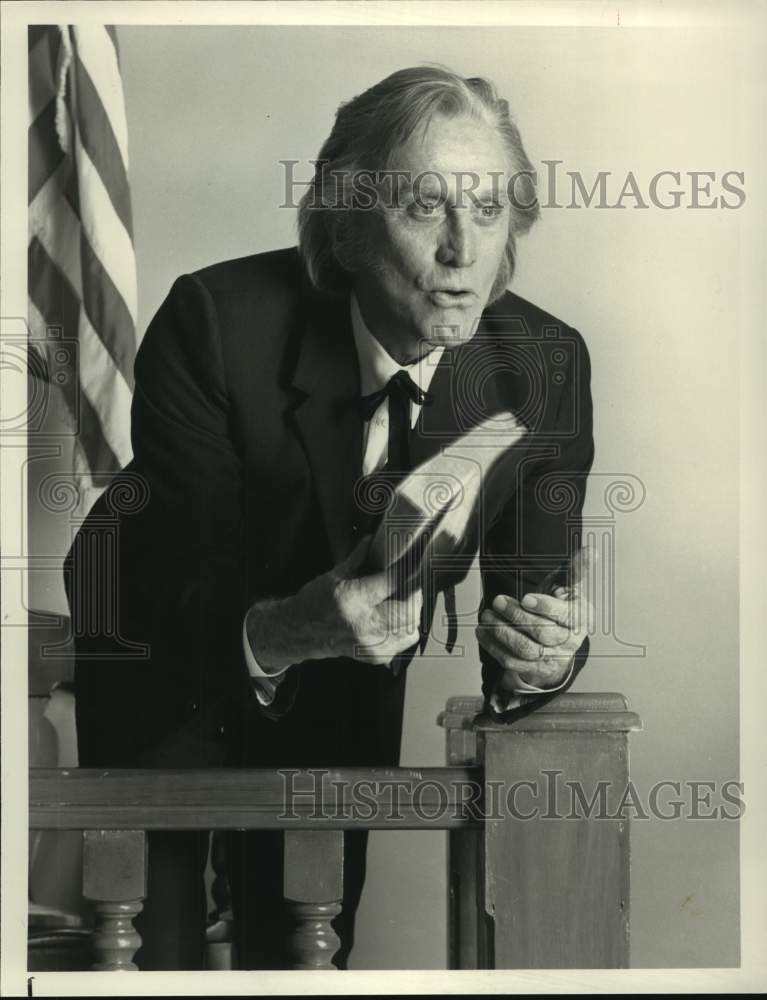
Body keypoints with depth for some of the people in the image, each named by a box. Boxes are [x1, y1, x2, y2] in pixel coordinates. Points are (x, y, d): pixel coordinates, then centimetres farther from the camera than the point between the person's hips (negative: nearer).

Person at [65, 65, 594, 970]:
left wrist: (542, 655, -41)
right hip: (169, 666, -3)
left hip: (347, 695, 3)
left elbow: (533, 586, -17)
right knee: (155, 952, -2)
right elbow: (168, 591, -31)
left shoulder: (545, 363, -21)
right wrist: (283, 632, -51)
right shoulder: (214, 322, -31)